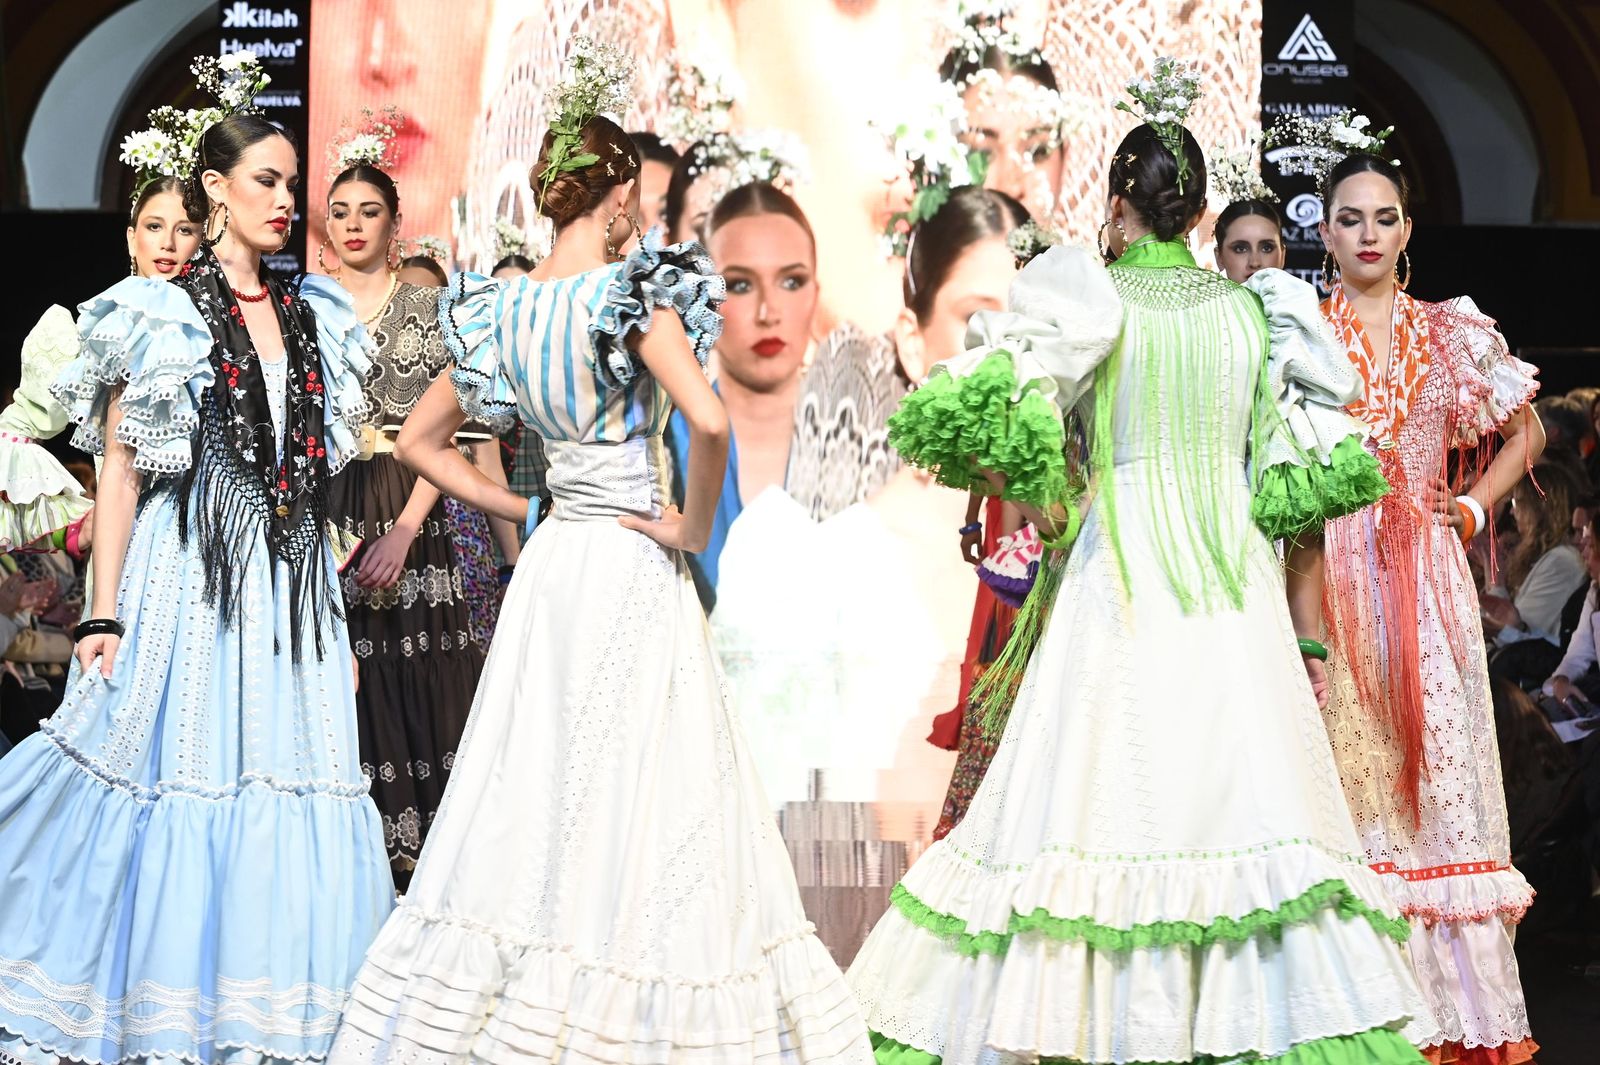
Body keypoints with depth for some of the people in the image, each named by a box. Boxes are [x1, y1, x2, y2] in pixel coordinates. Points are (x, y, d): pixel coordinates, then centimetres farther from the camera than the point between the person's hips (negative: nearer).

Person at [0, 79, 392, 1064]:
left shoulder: (315, 316, 13)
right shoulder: (153, 312, -1)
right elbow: (119, 469, -3)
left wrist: (340, 612, 13)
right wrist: (103, 616, -9)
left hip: (293, 579, 5)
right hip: (188, 573, -4)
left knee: (287, 778, 1)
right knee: (174, 773, -3)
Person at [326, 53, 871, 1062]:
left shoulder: (499, 310, 6)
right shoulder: (631, 292, -13)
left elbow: (421, 440, 15)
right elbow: (710, 422, -26)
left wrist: (519, 507, 15)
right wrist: (694, 527, -12)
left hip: (551, 565, 7)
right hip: (631, 571, -7)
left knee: (535, 795, 12)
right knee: (639, 804, -1)